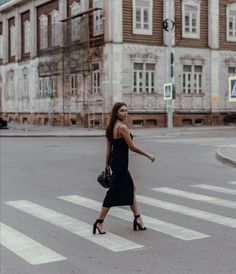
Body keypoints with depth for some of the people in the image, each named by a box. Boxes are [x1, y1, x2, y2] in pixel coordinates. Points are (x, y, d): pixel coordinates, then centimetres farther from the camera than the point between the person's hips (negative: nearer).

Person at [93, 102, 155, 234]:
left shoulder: (111, 127, 10)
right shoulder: (122, 127, -17)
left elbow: (108, 148, 12)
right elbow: (132, 147, -16)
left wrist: (107, 164, 17)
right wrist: (148, 155, -7)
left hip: (114, 161, 10)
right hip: (120, 163, -10)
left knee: (131, 188, 17)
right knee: (114, 193, -2)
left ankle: (138, 219, 24)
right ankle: (99, 222, 5)